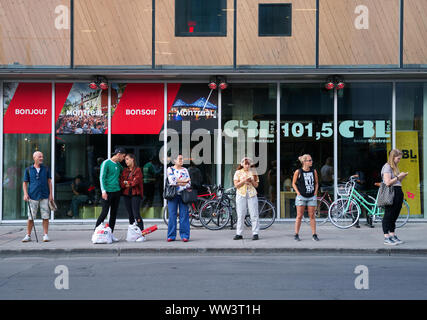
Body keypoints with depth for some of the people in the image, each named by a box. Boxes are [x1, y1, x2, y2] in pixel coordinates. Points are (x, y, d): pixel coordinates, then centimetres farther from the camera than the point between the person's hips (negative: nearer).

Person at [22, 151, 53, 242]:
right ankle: (28, 235, 9)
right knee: (30, 217, 0)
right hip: (33, 196, -1)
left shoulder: (46, 169, 9)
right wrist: (25, 194, -4)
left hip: (44, 196, 1)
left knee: (45, 216, -2)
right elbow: (25, 183, 9)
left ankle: (45, 235, 4)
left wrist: (51, 194, 2)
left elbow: (49, 181, 10)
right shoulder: (28, 170, 7)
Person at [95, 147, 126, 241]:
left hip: (117, 191, 7)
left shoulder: (118, 165, 14)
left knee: (114, 213, 7)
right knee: (104, 212, -8)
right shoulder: (106, 163, -6)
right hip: (108, 191, -7)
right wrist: (103, 191, -17)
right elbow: (102, 177, -10)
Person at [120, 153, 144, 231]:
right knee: (130, 214, 6)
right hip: (126, 194, 6)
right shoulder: (125, 170, 15)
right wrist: (129, 184, -9)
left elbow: (136, 181, -11)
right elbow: (121, 182, 6)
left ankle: (141, 231, -14)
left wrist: (127, 183, -2)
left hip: (135, 194, -6)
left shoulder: (137, 170, -1)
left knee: (136, 213, -14)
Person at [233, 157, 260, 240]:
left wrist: (252, 181, -10)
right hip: (241, 194, -1)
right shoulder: (238, 172, 6)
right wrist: (244, 180, -15)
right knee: (240, 215, 0)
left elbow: (256, 185, 10)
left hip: (252, 194, 1)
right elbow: (236, 185, -1)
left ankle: (255, 234, -2)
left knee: (254, 215, -5)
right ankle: (239, 234, 4)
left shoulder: (253, 172, 11)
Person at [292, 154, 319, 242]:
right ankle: (296, 235, 8)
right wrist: (298, 192, -4)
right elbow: (294, 183, 5)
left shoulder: (314, 171, 5)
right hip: (301, 197, -2)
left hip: (312, 197, 3)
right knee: (299, 216, 0)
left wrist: (315, 192, 4)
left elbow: (316, 183, 16)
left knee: (312, 216, 5)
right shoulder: (298, 172, -4)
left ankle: (314, 235, 10)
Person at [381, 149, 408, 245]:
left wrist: (402, 177, 6)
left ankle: (393, 236, 18)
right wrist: (398, 176, -11)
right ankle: (386, 238, -3)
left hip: (398, 192, 9)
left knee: (394, 215, 11)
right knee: (388, 215, -6)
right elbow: (388, 182, -18)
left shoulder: (395, 167, 19)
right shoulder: (387, 167, -9)